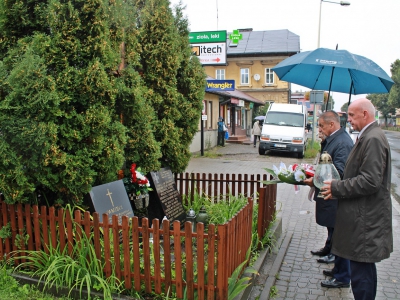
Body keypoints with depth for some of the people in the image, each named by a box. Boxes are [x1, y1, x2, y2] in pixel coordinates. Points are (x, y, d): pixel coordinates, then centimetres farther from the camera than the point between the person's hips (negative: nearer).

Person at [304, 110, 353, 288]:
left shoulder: (342, 142, -19)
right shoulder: (333, 139, 11)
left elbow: (339, 172, -26)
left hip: (336, 199, -10)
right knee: (334, 234, 20)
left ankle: (342, 277, 16)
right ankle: (338, 269, 35)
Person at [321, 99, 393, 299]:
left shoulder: (373, 139, -19)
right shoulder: (367, 136, 14)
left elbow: (370, 182, -25)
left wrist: (337, 187, -16)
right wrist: (337, 187, 8)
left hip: (365, 221, -11)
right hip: (363, 217, 11)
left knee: (361, 272, -2)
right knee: (364, 269, 21)